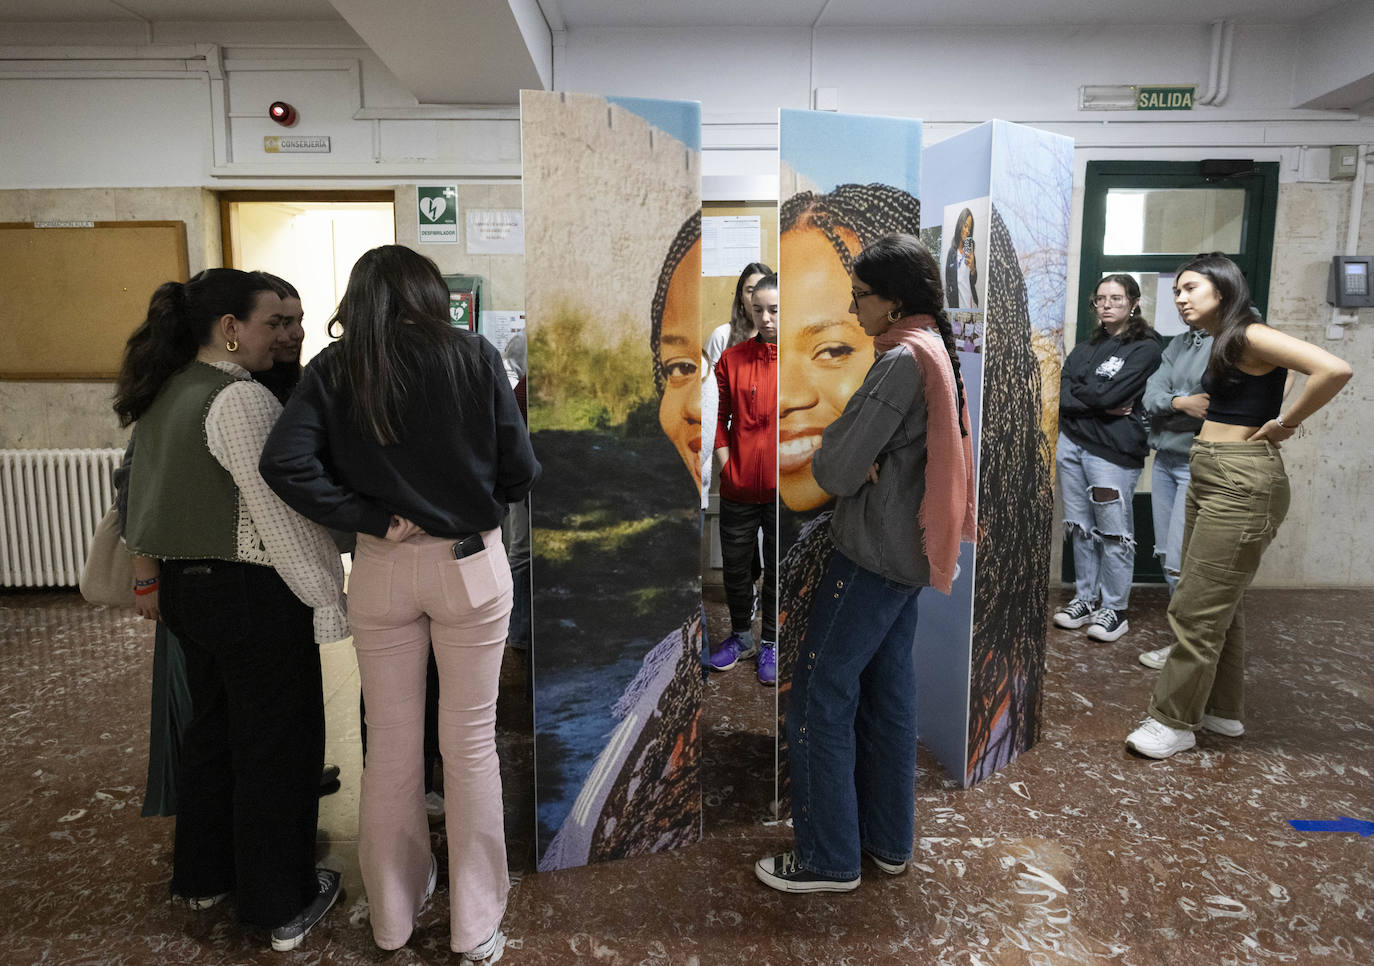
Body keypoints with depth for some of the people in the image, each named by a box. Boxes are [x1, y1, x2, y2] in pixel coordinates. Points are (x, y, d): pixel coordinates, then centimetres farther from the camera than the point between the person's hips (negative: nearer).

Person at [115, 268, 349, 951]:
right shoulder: (241, 399, -19)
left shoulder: (160, 396, 10)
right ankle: (282, 907, 18)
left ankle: (203, 875, 39)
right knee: (276, 743, 4)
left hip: (183, 584, 9)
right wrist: (327, 597, -16)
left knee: (212, 729, 22)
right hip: (250, 591, -9)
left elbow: (154, 495, 17)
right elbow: (281, 514, -22)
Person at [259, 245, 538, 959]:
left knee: (390, 744, 16)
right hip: (471, 565, -2)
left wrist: (372, 519, -8)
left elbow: (283, 462, -14)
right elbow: (519, 472, -8)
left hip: (381, 572, 2)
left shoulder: (333, 370, -1)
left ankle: (394, 909, 36)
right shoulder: (473, 356, -7)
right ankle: (476, 925, 25)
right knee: (470, 743, 10)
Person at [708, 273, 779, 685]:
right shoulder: (731, 359, 1)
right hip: (738, 489, 2)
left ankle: (770, 642, 31)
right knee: (735, 568, 15)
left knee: (777, 571, 12)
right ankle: (741, 635, 36)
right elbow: (719, 418, 8)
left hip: (782, 492, -2)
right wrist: (726, 464, 0)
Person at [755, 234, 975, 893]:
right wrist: (864, 461, -5)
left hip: (873, 552, -10)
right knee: (887, 692, 17)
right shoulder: (935, 350, 13)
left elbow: (836, 469, -20)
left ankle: (829, 858, 11)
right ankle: (888, 840, 30)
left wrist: (829, 453, 1)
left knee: (820, 695, -1)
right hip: (907, 551, 10)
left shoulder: (902, 360, -18)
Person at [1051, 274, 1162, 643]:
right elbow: (1060, 395, 2)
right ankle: (1085, 600, 22)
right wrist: (1102, 406, -12)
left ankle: (1114, 610, 11)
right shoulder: (1086, 348, 16)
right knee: (1080, 528, 11)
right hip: (1071, 443, 6)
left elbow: (1108, 393, -16)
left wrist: (1075, 393, 1)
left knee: (1114, 533, 0)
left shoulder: (1145, 348, -3)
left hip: (1113, 450, -6)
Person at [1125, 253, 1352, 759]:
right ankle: (1224, 711, 29)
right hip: (1211, 477, 10)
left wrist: (1285, 423, -15)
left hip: (1242, 484, -10)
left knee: (1195, 608, -4)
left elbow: (1334, 370, -26)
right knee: (1221, 603, 17)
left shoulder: (1251, 336, -14)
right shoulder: (1223, 343, 14)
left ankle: (1174, 721, 7)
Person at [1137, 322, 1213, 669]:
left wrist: (1165, 411, -13)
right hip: (1165, 459, 8)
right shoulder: (1178, 344, 15)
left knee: (1180, 562, -6)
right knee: (1166, 554, 12)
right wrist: (1180, 402, -18)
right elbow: (1151, 395, 2)